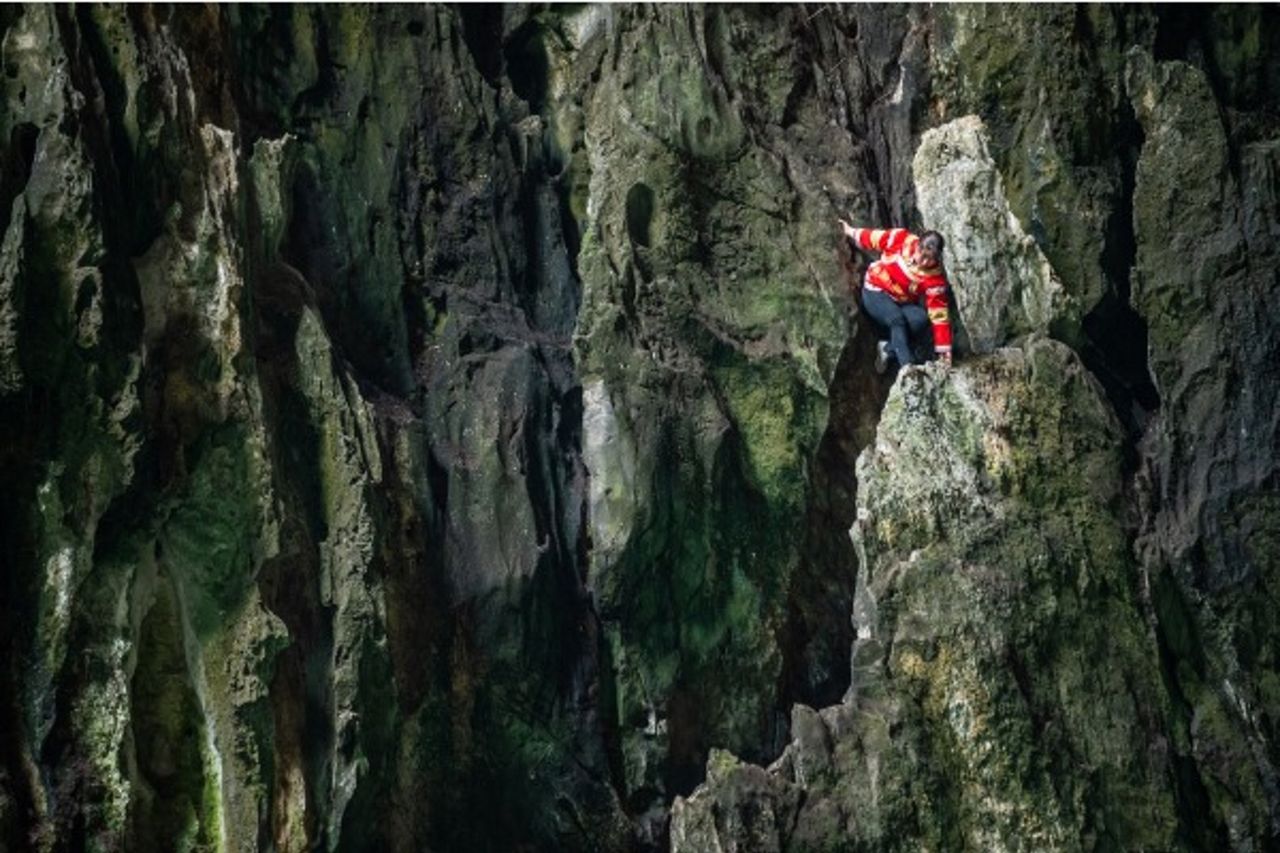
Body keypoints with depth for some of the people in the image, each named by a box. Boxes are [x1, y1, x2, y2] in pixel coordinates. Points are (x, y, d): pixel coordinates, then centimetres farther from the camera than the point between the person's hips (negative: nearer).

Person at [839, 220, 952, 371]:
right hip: (876, 292, -2)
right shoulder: (902, 240, -23)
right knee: (897, 319, -31)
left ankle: (889, 350, -13)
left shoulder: (935, 277, -21)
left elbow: (938, 313, -21)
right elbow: (874, 238, -5)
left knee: (920, 319, -29)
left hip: (903, 303, 2)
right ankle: (908, 366, -36)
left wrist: (943, 348, -22)